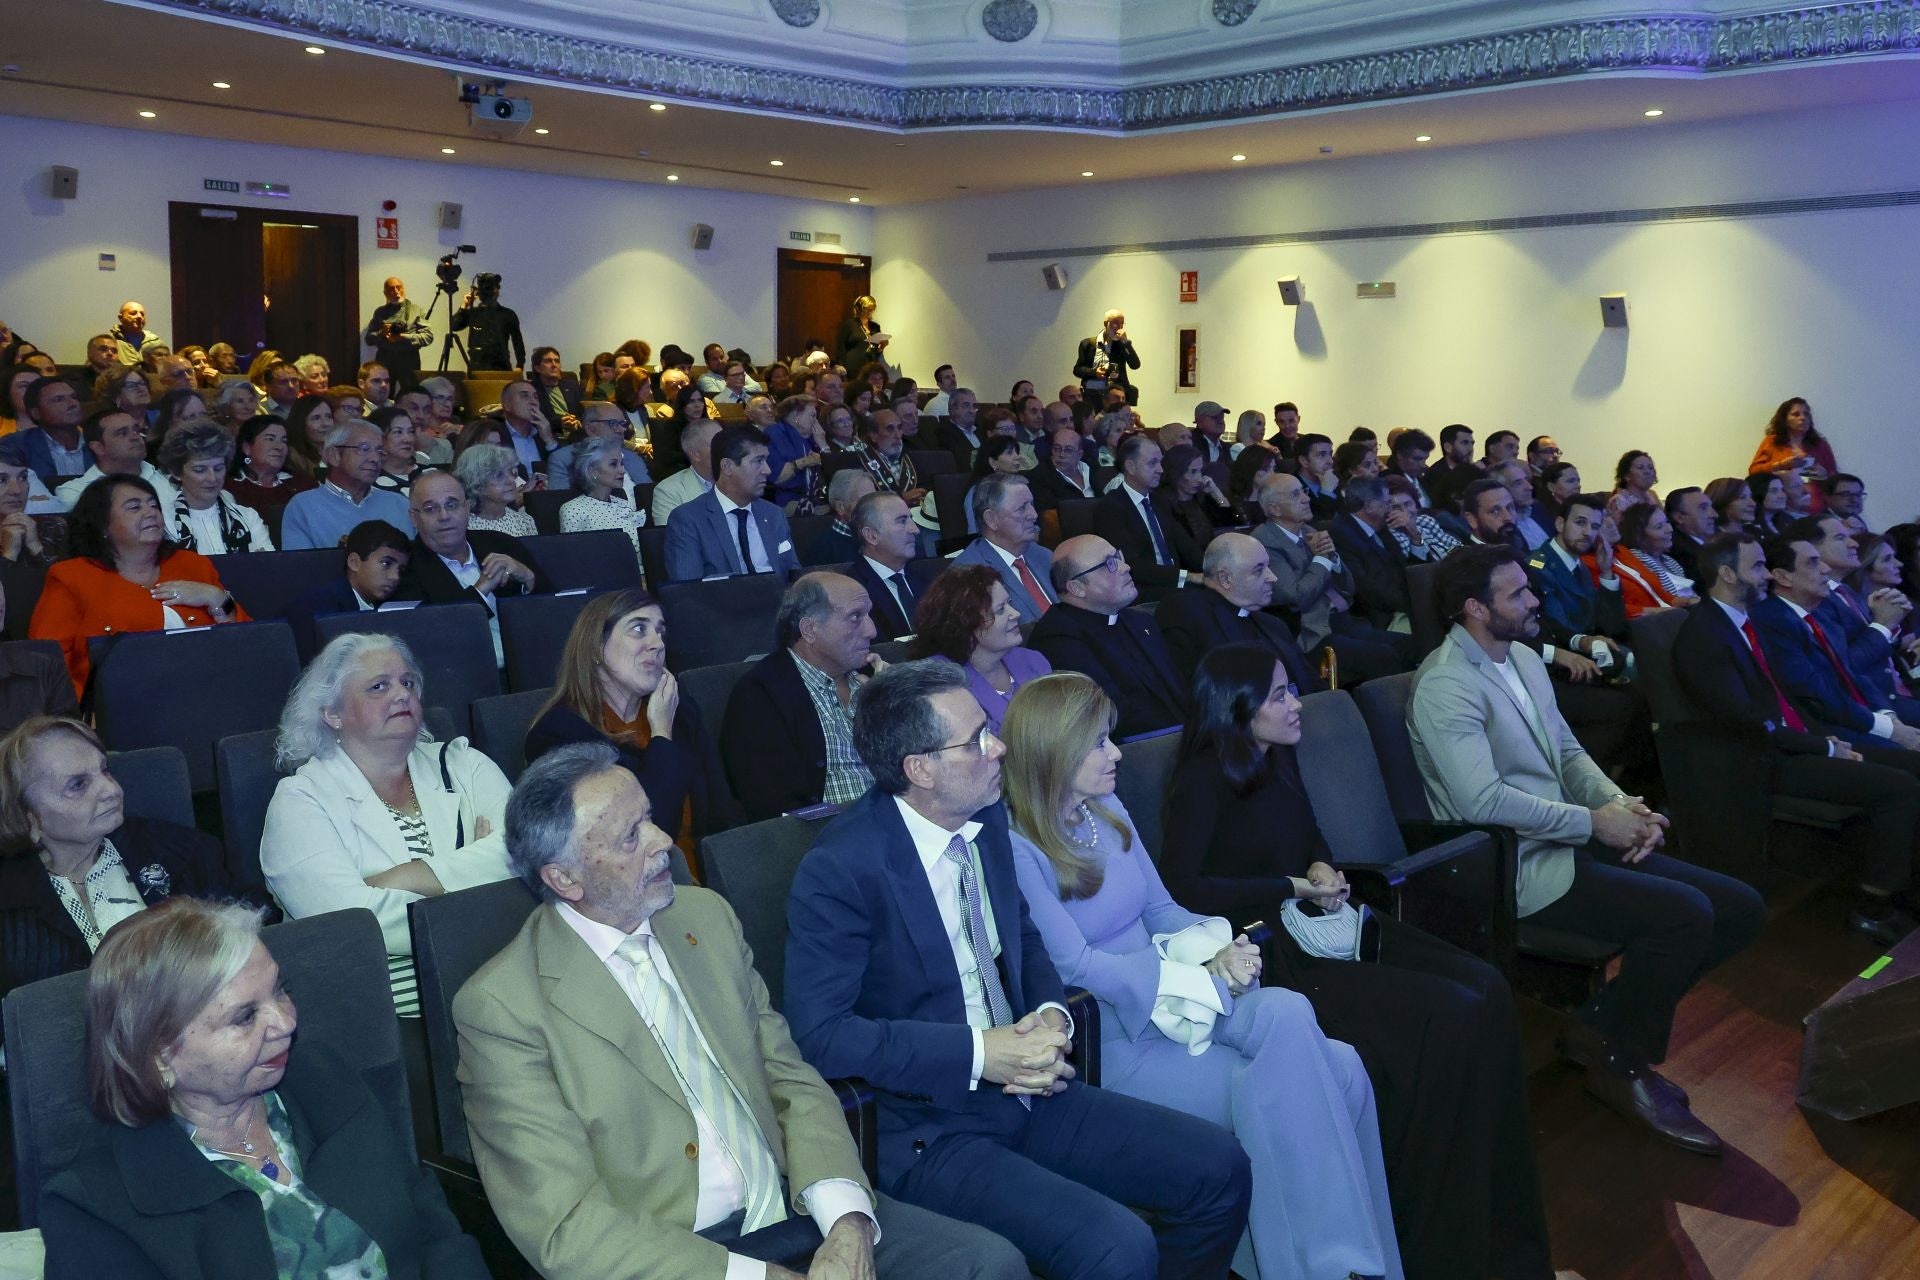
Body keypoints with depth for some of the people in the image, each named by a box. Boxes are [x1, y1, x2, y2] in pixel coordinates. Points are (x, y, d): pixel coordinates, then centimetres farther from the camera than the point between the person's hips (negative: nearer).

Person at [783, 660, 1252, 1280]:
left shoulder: (986, 819, 4)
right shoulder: (840, 869, -19)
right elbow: (818, 1031, -21)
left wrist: (1051, 1015, -4)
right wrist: (978, 1053, -23)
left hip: (1025, 1090, 7)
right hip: (929, 1130, -7)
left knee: (1220, 1169, -1)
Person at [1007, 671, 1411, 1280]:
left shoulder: (1109, 813, 11)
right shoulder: (1017, 852, -14)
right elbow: (1077, 966, -17)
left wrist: (1221, 944, -7)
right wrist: (1206, 977, -15)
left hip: (1178, 999, 7)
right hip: (1109, 1036, -7)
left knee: (1322, 1050, -16)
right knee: (1271, 1092, -23)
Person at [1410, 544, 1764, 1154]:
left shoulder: (1524, 658, 14)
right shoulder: (1446, 685, -16)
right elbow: (1483, 800, -24)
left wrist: (1622, 805, -2)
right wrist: (1594, 822, -16)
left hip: (1569, 843, 9)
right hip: (1519, 867, -9)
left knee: (1741, 909, -1)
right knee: (1685, 913, -25)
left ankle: (1602, 1026, 9)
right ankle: (1617, 1058, -1)